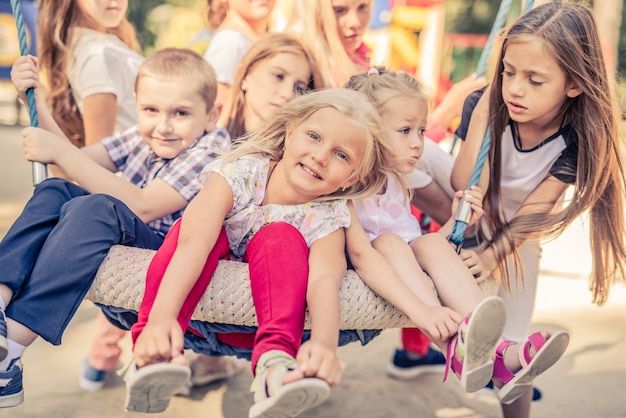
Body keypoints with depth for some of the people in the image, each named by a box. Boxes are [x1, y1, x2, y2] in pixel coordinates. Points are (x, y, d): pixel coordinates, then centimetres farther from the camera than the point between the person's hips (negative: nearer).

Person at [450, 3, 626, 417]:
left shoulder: (577, 139, -26)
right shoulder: (486, 105, -28)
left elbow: (531, 213, -21)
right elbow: (463, 188, -31)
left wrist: (490, 257, -34)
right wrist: (481, 117, -40)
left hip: (515, 239, -2)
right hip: (467, 221, 2)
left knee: (509, 350, -2)